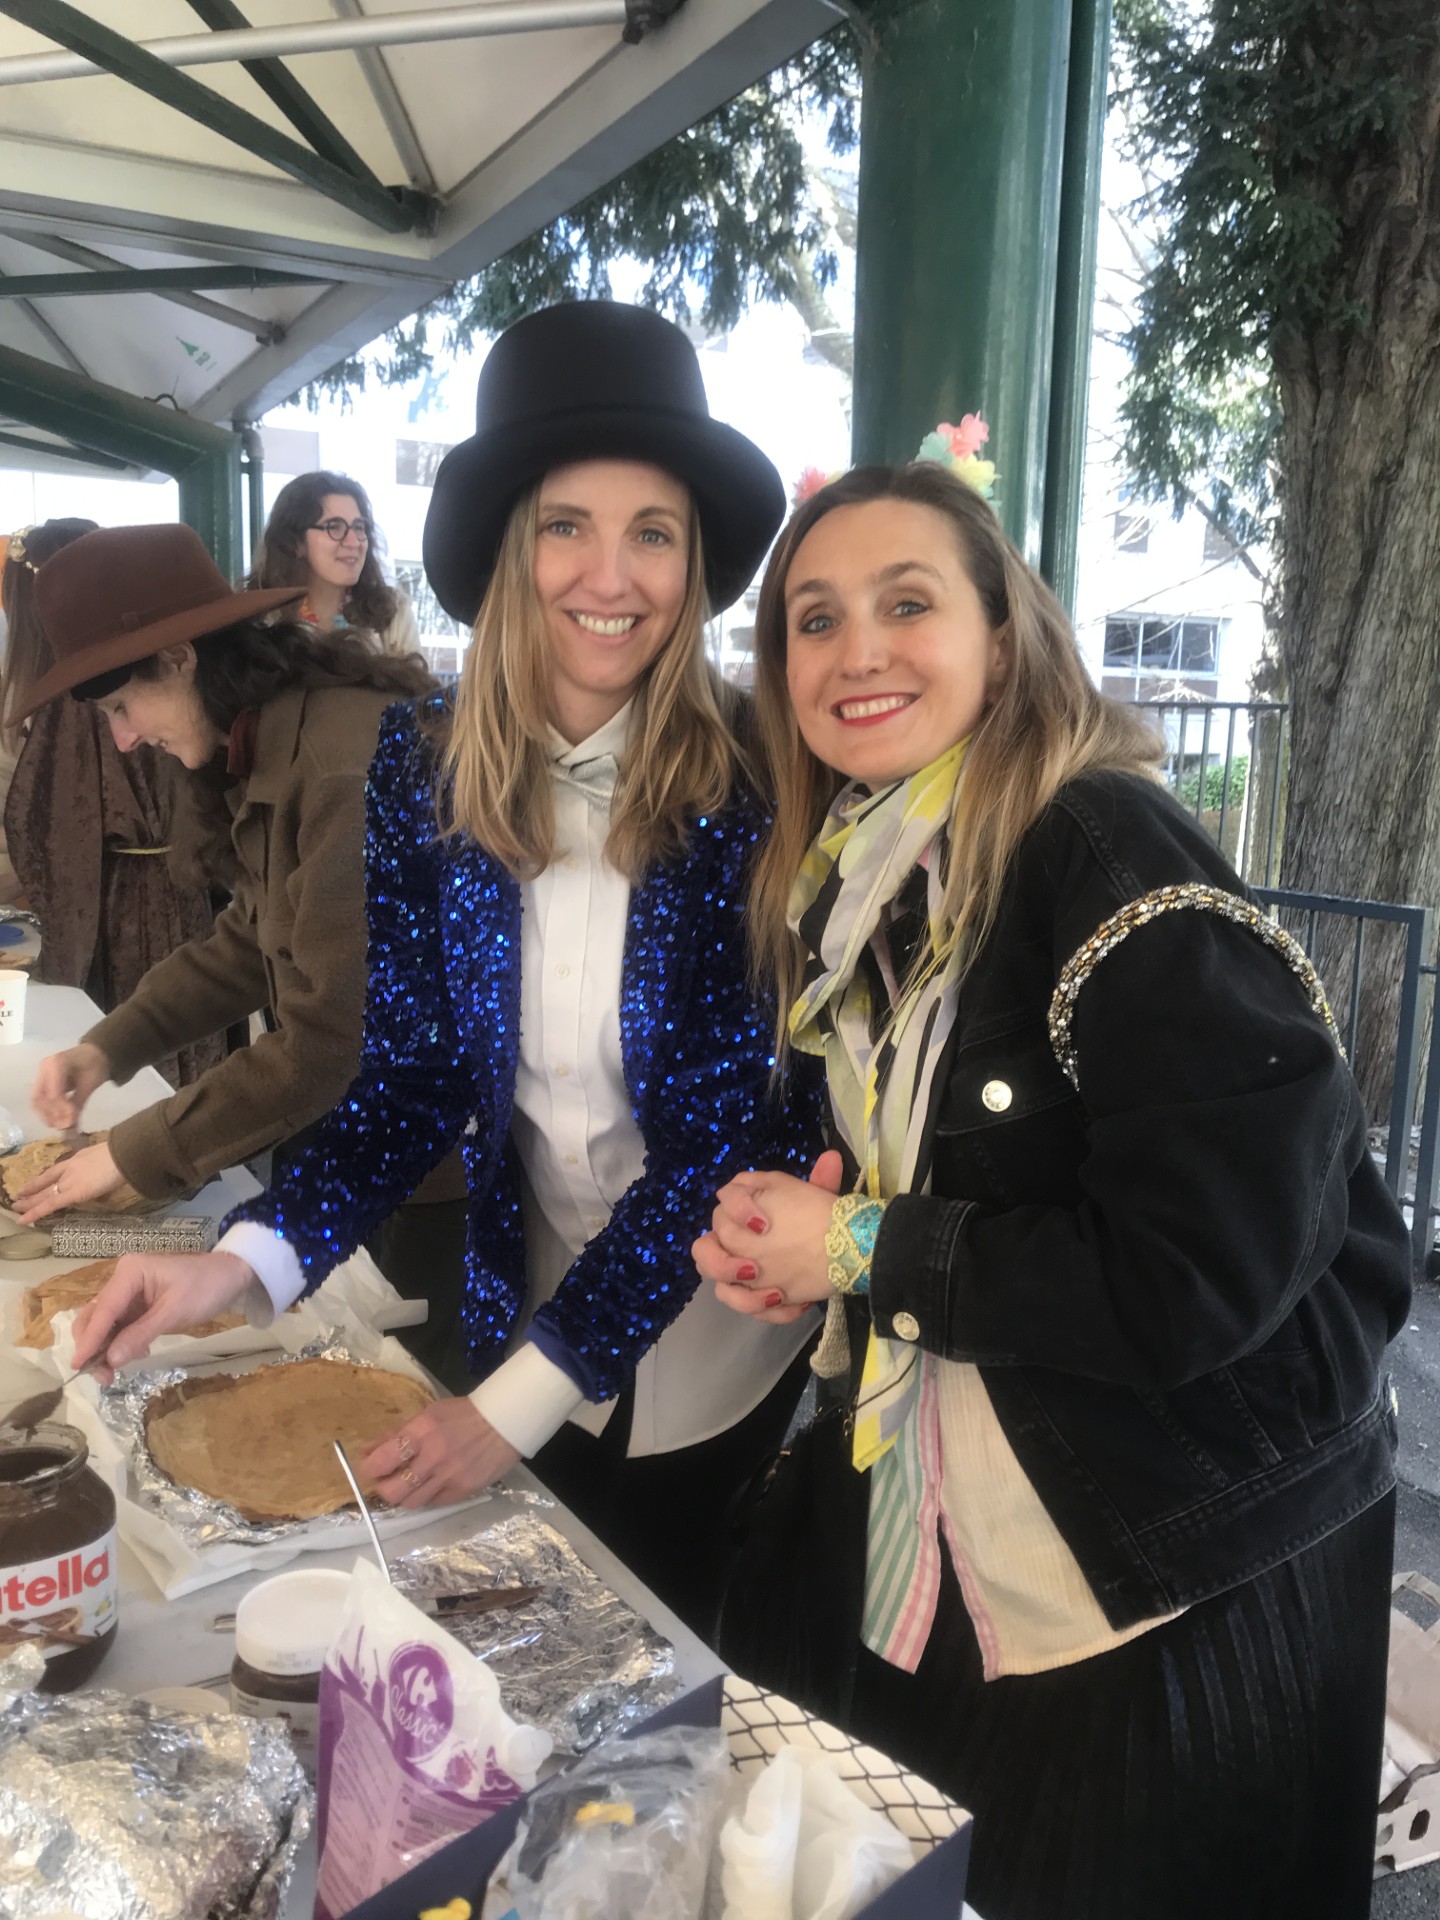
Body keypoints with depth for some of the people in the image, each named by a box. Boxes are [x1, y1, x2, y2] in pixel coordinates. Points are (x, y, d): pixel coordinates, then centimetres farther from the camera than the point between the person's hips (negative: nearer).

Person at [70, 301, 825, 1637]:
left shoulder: (752, 779, -21)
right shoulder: (425, 771, -11)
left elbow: (730, 1120, -20)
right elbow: (413, 1075, -5)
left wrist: (521, 1397, -21)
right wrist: (244, 1260, -21)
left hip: (716, 1335, -3)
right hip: (528, 1305, 3)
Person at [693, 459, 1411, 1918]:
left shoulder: (1112, 861, -22)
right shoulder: (852, 877, 1)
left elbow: (1203, 1276, -26)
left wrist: (866, 1250, -19)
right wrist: (782, 1242, -8)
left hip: (1184, 1588, -6)